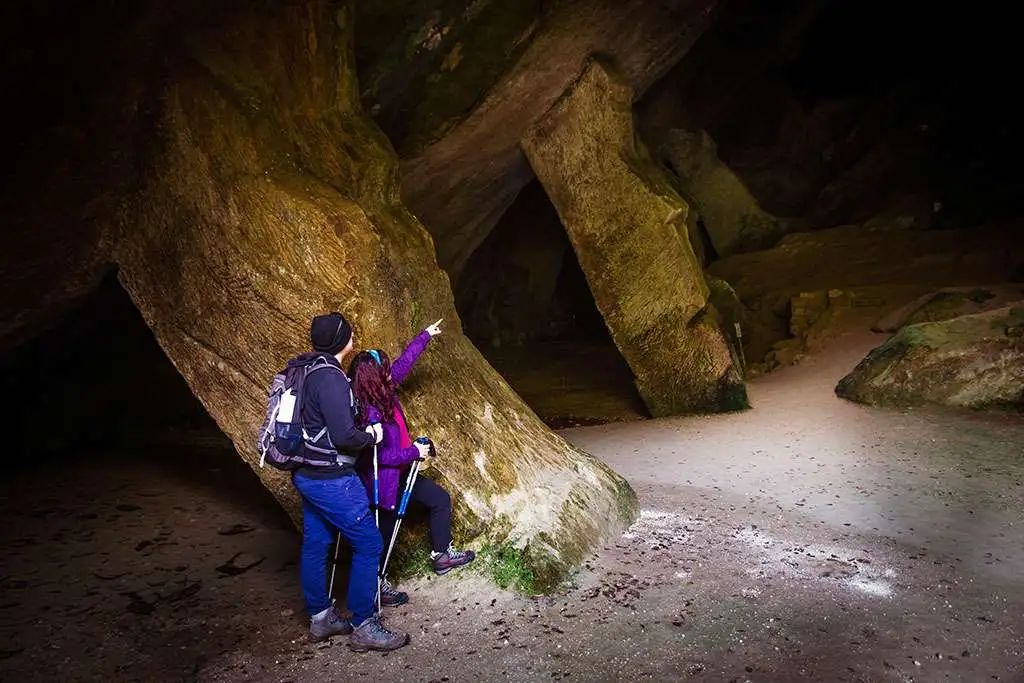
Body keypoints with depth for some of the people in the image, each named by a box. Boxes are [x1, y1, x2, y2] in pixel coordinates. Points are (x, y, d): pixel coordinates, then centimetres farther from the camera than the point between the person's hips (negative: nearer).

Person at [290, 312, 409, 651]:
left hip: (306, 475, 10)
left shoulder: (304, 370, 6)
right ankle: (364, 627, 7)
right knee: (368, 544, -1)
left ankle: (320, 617, 31)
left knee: (315, 544, 17)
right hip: (331, 480, -10)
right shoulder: (330, 379, -23)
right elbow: (343, 436, -26)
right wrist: (372, 436, -8)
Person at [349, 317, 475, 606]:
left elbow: (403, 363, 6)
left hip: (399, 472, 9)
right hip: (383, 481, -9)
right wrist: (415, 452, -18)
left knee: (440, 500, 16)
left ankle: (442, 555, 33)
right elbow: (381, 456, -29)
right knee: (385, 532, 7)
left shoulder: (383, 391, -7)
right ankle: (377, 586, 27)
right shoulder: (369, 414, -32)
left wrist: (425, 335, 14)